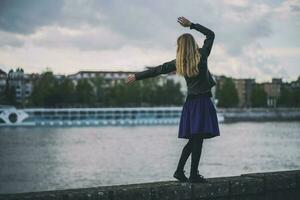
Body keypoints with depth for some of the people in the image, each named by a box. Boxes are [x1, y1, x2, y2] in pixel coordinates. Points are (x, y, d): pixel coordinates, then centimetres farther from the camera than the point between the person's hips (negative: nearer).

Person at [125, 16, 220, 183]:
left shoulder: (178, 63, 2)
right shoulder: (202, 55, -5)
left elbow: (157, 70, 8)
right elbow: (210, 34, 8)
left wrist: (137, 76, 17)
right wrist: (191, 25, 10)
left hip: (191, 102, 5)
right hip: (203, 102, -5)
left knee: (193, 139, 14)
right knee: (198, 139, -4)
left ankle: (180, 171, 15)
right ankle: (194, 175, -2)